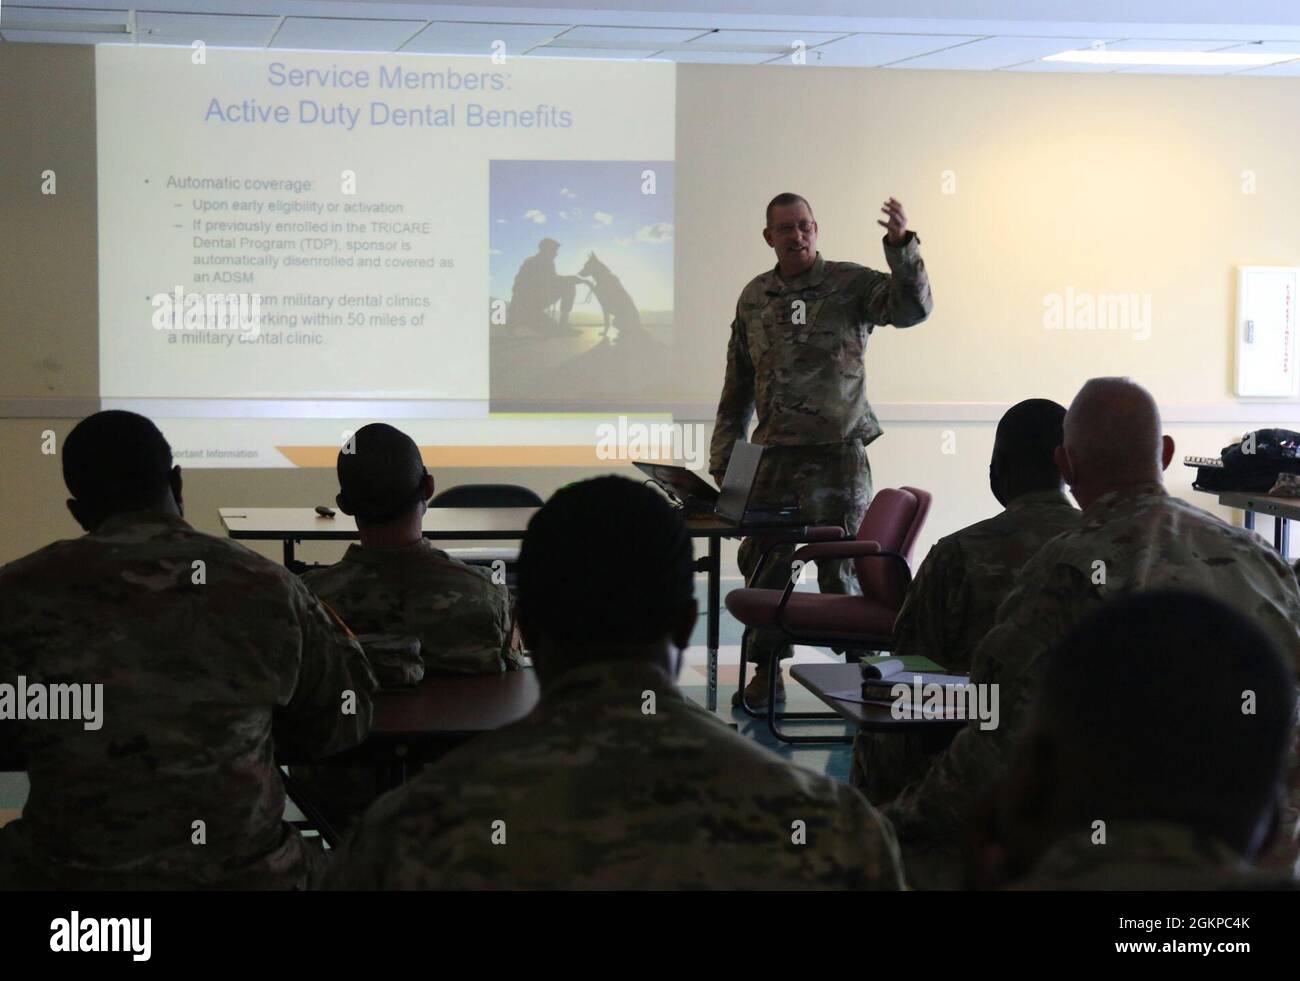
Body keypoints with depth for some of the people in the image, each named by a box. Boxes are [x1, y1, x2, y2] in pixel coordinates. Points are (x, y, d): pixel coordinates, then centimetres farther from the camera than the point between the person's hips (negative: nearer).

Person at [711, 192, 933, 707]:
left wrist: (902, 247, -32)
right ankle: (766, 672, 18)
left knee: (840, 567, -3)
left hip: (838, 454, -4)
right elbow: (737, 387, 16)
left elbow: (912, 307, -18)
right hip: (773, 454, 4)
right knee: (761, 562, 6)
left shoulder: (850, 284, -1)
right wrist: (722, 458, 14)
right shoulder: (754, 297, 11)